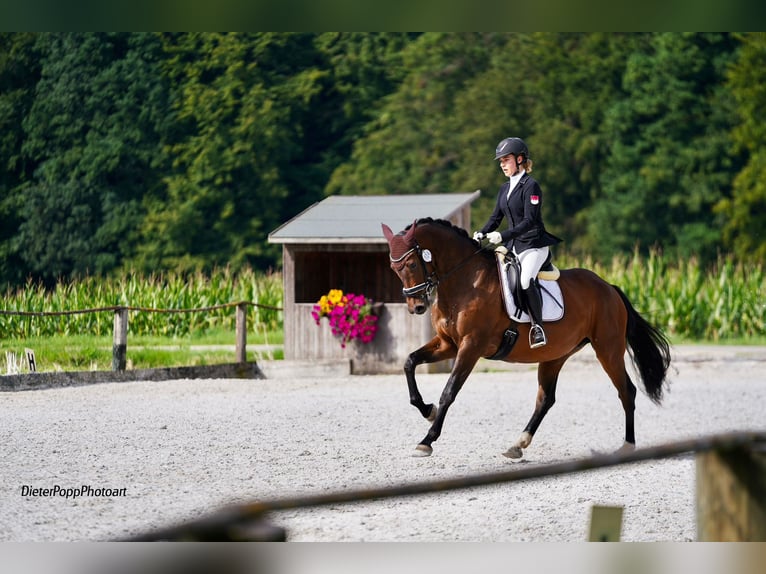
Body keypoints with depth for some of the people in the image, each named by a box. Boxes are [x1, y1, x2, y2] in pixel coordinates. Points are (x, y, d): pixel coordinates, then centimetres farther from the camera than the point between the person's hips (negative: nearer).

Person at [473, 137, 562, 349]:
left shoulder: (531, 186, -11)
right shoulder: (505, 188, 14)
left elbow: (529, 221, -19)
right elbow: (496, 217, 16)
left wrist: (503, 236, -28)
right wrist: (482, 233, -4)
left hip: (534, 245, -9)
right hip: (513, 245, 9)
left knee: (526, 280, -32)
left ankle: (537, 326, -23)